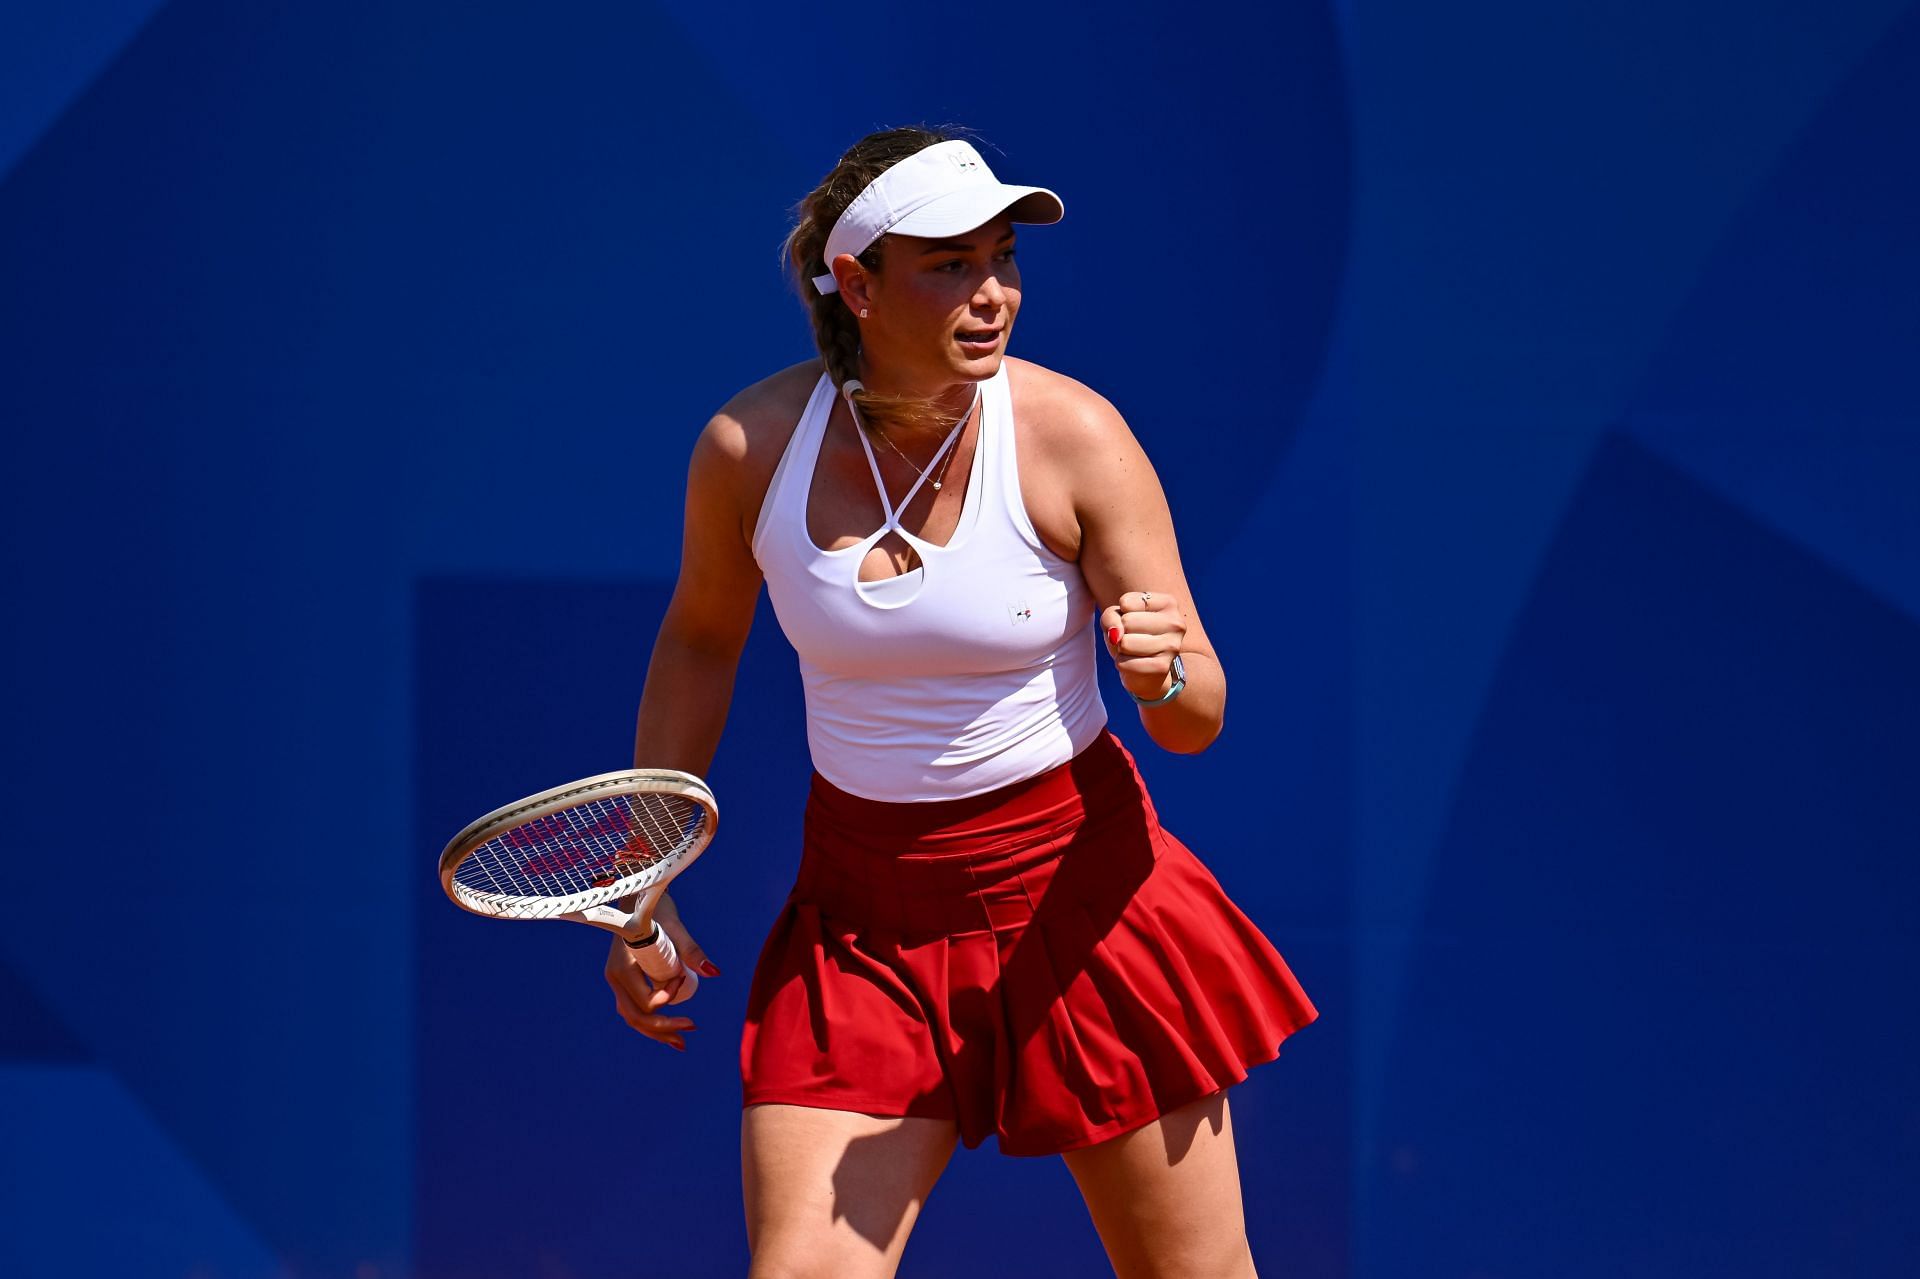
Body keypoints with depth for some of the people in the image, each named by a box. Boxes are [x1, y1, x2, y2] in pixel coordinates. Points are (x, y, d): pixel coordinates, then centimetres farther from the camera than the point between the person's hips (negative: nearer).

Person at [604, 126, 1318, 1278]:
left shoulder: (1072, 436, -14)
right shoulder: (751, 447, -9)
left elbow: (1199, 718, -10)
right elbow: (700, 639, 11)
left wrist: (1164, 675, -34)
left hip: (1076, 891, -1)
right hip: (862, 917, 1)